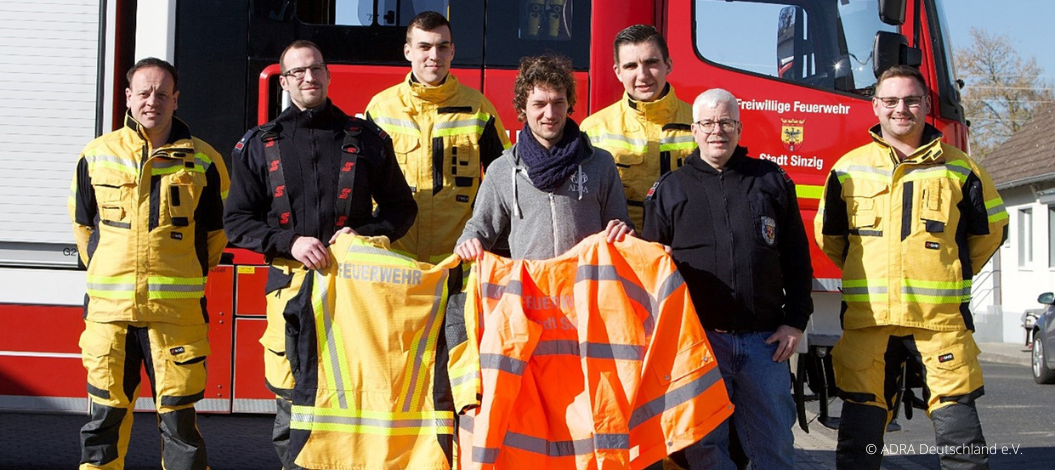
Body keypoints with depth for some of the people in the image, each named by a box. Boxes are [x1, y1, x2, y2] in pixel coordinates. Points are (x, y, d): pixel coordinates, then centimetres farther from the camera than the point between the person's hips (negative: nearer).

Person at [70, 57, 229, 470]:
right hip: (109, 310, 2)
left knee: (178, 417, 1)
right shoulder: (97, 155, 7)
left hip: (177, 312, -1)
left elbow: (217, 234, 12)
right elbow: (82, 223, 19)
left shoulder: (203, 162, 3)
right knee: (105, 415, 6)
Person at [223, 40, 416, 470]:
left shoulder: (366, 139, 11)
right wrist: (289, 242, -8)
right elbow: (237, 220, 8)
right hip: (291, 282, 0)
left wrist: (365, 234, -4)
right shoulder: (258, 146, 11)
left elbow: (400, 205, 16)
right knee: (292, 399, 1)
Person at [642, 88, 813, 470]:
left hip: (765, 339, 1)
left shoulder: (772, 181, 9)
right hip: (698, 338, 0)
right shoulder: (669, 190, 7)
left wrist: (795, 321, 2)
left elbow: (797, 257, 9)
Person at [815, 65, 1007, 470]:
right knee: (859, 434, 6)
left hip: (941, 318, -1)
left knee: (959, 432, 0)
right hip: (867, 318, 1)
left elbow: (991, 229, 19)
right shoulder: (849, 169, 8)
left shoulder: (959, 169, 7)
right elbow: (827, 234, 20)